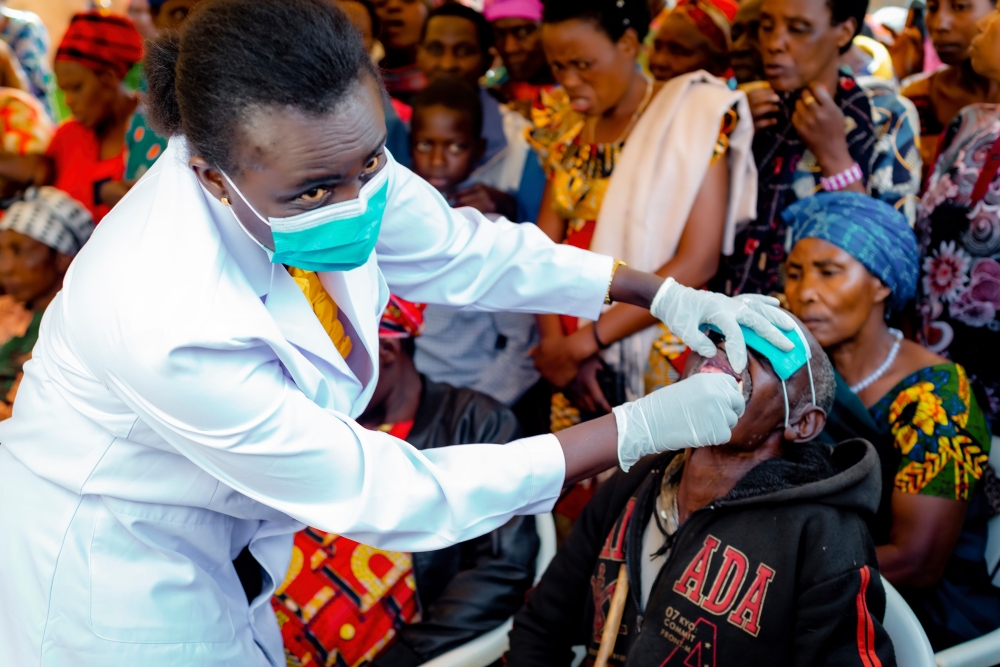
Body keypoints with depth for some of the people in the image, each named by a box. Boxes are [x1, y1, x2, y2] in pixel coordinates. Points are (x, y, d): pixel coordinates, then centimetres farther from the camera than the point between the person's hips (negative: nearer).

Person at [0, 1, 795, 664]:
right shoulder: (171, 328, -40)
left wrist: (667, 294, -6)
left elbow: (465, 250, -1)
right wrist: (644, 427, -27)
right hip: (115, 567, -6)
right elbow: (389, 499, -30)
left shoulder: (330, 161, -21)